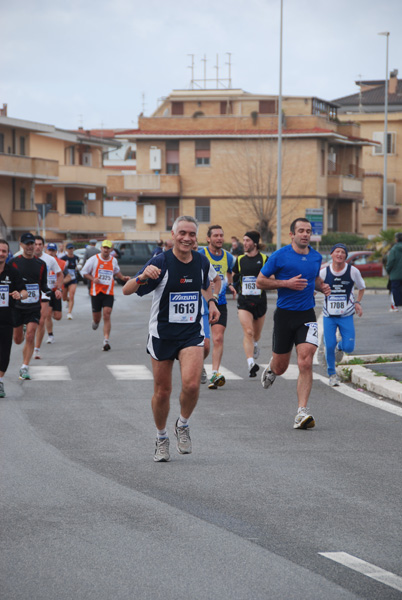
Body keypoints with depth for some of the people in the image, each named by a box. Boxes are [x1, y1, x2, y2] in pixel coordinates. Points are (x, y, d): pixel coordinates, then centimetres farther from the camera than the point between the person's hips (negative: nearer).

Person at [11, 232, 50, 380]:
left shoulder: (41, 264, 4)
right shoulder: (14, 262, -2)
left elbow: (43, 285, 11)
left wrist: (49, 292, -8)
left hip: (34, 306, 0)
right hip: (17, 306, 0)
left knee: (30, 336, -13)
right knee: (18, 339, 7)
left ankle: (24, 368, -8)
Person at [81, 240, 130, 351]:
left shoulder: (114, 260, 8)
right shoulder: (94, 259, -2)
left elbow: (116, 271, 29)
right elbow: (84, 272, 3)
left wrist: (123, 277, 11)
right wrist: (93, 279, -12)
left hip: (109, 293, 1)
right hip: (96, 292, -1)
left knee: (107, 315, -13)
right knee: (97, 316, 6)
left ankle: (106, 340, -16)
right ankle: (95, 321, 47)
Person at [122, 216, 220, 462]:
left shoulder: (202, 261, 1)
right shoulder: (161, 262, -13)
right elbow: (127, 290, -18)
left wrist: (212, 301, 8)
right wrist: (143, 276, -37)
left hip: (192, 333, 2)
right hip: (162, 333, -2)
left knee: (191, 384, -19)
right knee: (162, 391, 6)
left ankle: (183, 425, 9)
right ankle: (162, 439, 29)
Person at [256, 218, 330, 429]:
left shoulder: (316, 257, 8)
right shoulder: (279, 256, -6)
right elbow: (260, 281, -3)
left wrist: (322, 286, 5)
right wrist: (287, 283, -15)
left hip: (307, 315, 2)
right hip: (284, 314, -2)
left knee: (305, 362, -16)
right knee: (280, 367, 8)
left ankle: (302, 412, -16)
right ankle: (271, 367, 48)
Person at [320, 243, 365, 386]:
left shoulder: (353, 271, -4)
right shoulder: (324, 272, -4)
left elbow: (361, 288, 13)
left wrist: (357, 302, 1)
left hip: (346, 316, 0)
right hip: (329, 316, 0)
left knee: (349, 347, -6)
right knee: (329, 346, -7)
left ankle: (340, 346, 33)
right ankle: (332, 374, 17)